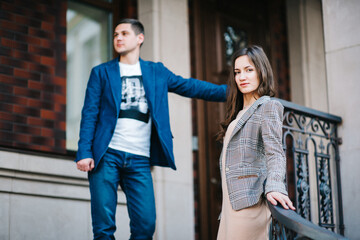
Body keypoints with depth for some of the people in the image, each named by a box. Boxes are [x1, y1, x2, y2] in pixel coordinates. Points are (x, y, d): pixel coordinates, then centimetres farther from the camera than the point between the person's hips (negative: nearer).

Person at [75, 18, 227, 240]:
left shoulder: (156, 72, 17)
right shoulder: (101, 73, 11)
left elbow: (189, 87, 11)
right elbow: (89, 115, 5)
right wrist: (84, 153, -7)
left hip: (139, 159, 2)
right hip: (107, 155, -1)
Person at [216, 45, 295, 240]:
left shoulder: (268, 106, 0)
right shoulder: (239, 113, 24)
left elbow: (274, 152, -12)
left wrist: (274, 187, -29)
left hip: (248, 201, -8)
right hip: (232, 201, 8)